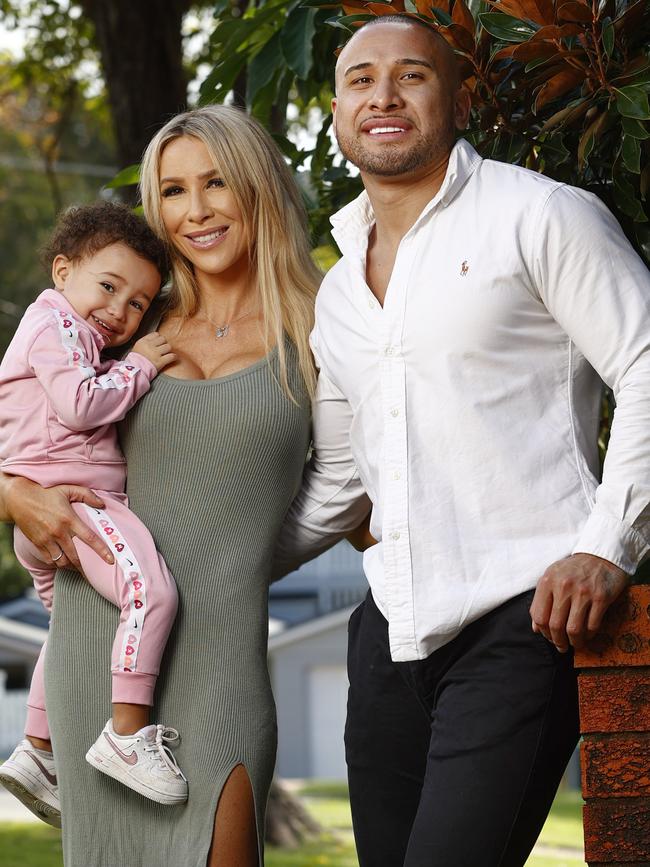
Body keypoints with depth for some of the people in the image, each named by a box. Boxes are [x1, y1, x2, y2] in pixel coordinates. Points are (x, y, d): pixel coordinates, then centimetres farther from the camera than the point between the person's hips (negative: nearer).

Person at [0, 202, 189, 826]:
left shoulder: (73, 336, 26)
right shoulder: (57, 324, -7)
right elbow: (79, 403, -21)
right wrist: (138, 368, -11)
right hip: (66, 500, -11)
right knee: (150, 589, -28)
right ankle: (128, 735, -30)